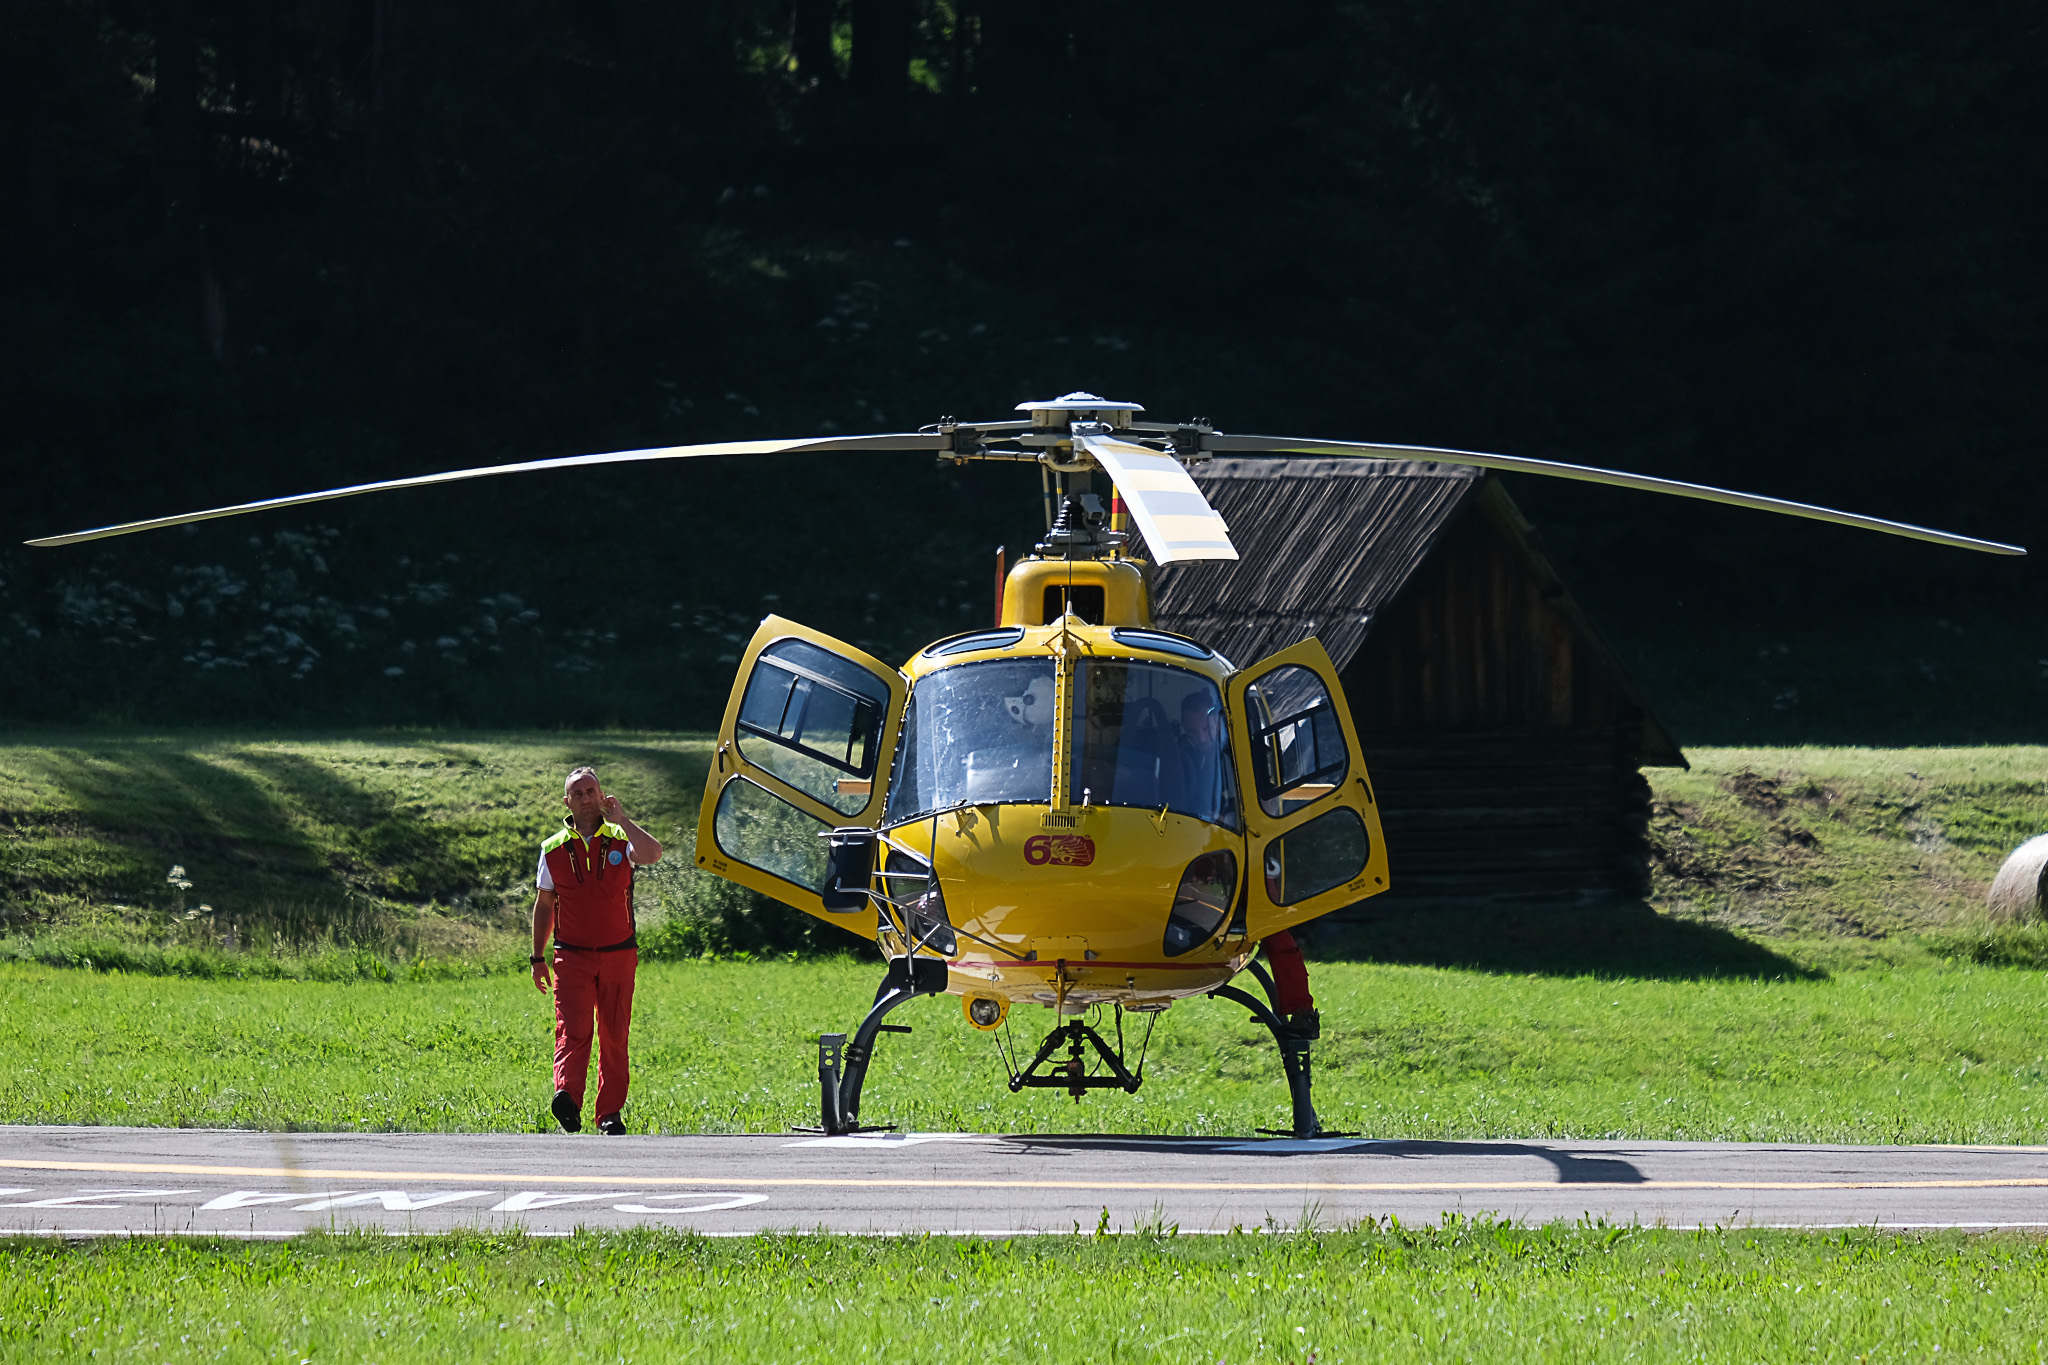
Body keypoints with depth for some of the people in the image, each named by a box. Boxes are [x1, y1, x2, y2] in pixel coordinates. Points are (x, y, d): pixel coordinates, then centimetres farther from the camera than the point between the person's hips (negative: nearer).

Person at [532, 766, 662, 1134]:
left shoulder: (620, 841, 4)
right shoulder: (554, 849, 7)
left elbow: (653, 854, -19)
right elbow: (544, 905, 14)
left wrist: (622, 820, -16)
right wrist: (538, 958, 12)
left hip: (618, 955, 1)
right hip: (572, 956, -1)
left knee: (614, 1035, 4)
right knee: (572, 1028, -18)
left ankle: (610, 1113, 12)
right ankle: (567, 1097, -34)